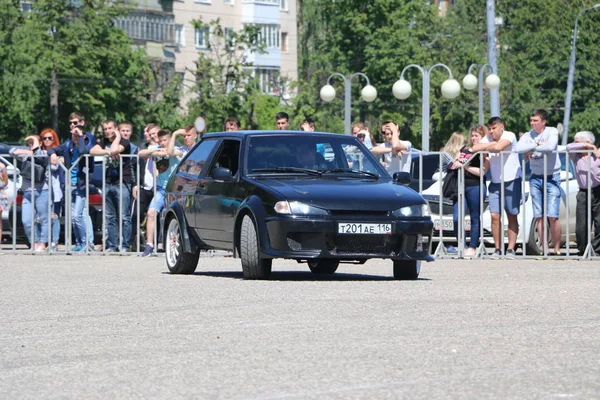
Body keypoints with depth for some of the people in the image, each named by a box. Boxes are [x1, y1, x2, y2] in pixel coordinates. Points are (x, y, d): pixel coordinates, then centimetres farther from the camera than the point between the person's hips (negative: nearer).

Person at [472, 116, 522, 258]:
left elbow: (498, 147, -26)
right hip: (495, 183, 4)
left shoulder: (509, 136, -9)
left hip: (512, 181, -4)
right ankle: (498, 249, 0)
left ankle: (510, 249, 1)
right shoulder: (488, 139, 6)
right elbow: (474, 148, -9)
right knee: (495, 216, -5)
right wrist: (490, 145, -15)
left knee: (512, 217, -1)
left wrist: (485, 148, -7)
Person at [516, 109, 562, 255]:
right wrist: (537, 145, -16)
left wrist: (531, 150, -12)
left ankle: (557, 248, -2)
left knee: (552, 216, -11)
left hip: (552, 177, -4)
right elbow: (518, 148, -13)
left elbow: (551, 146, -25)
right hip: (535, 178, 4)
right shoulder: (528, 136, 6)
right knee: (539, 216, 1)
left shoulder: (552, 132, -5)